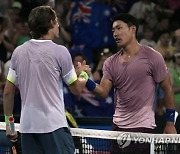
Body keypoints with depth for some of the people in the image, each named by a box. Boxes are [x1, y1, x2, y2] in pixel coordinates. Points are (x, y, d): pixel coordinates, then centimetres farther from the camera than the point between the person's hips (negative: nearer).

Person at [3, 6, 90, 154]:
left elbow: (8, 93, 10)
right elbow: (77, 89, 3)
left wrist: (9, 123, 20)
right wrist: (83, 74, 24)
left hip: (27, 127, 5)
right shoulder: (60, 51, -7)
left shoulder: (18, 52, 7)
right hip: (54, 126, -5)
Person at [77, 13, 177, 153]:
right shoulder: (111, 63, 9)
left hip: (143, 127, -5)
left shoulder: (152, 57, -5)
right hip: (118, 126, 5)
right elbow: (103, 92, 2)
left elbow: (168, 89, -1)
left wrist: (170, 123, -2)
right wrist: (87, 81, -19)